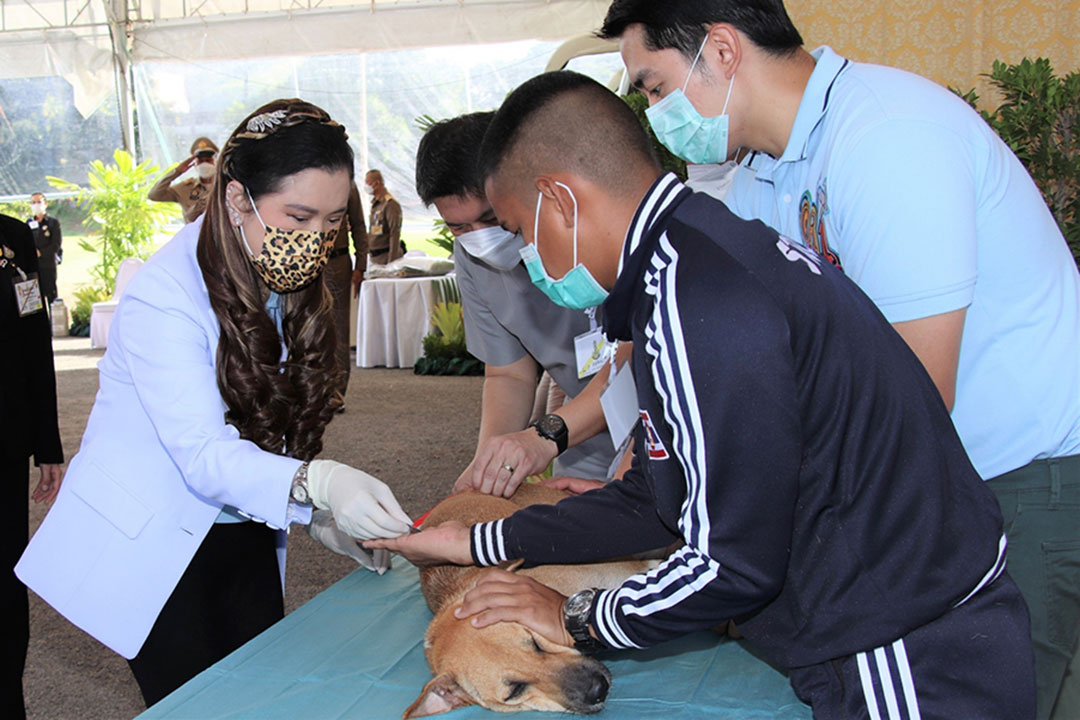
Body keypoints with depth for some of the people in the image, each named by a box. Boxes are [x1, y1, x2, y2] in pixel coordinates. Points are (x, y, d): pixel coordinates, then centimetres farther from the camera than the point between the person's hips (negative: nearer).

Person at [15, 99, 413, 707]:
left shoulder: (292, 281, -2)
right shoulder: (163, 297, -25)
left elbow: (279, 428, 3)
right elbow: (205, 454, -32)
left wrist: (328, 512, -10)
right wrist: (319, 484, -49)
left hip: (245, 536, 6)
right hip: (153, 544, -6)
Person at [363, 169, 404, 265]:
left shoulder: (390, 204, -15)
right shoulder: (375, 204, 15)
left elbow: (395, 234, -19)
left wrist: (391, 262, -22)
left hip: (386, 257, -9)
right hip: (375, 257, 9)